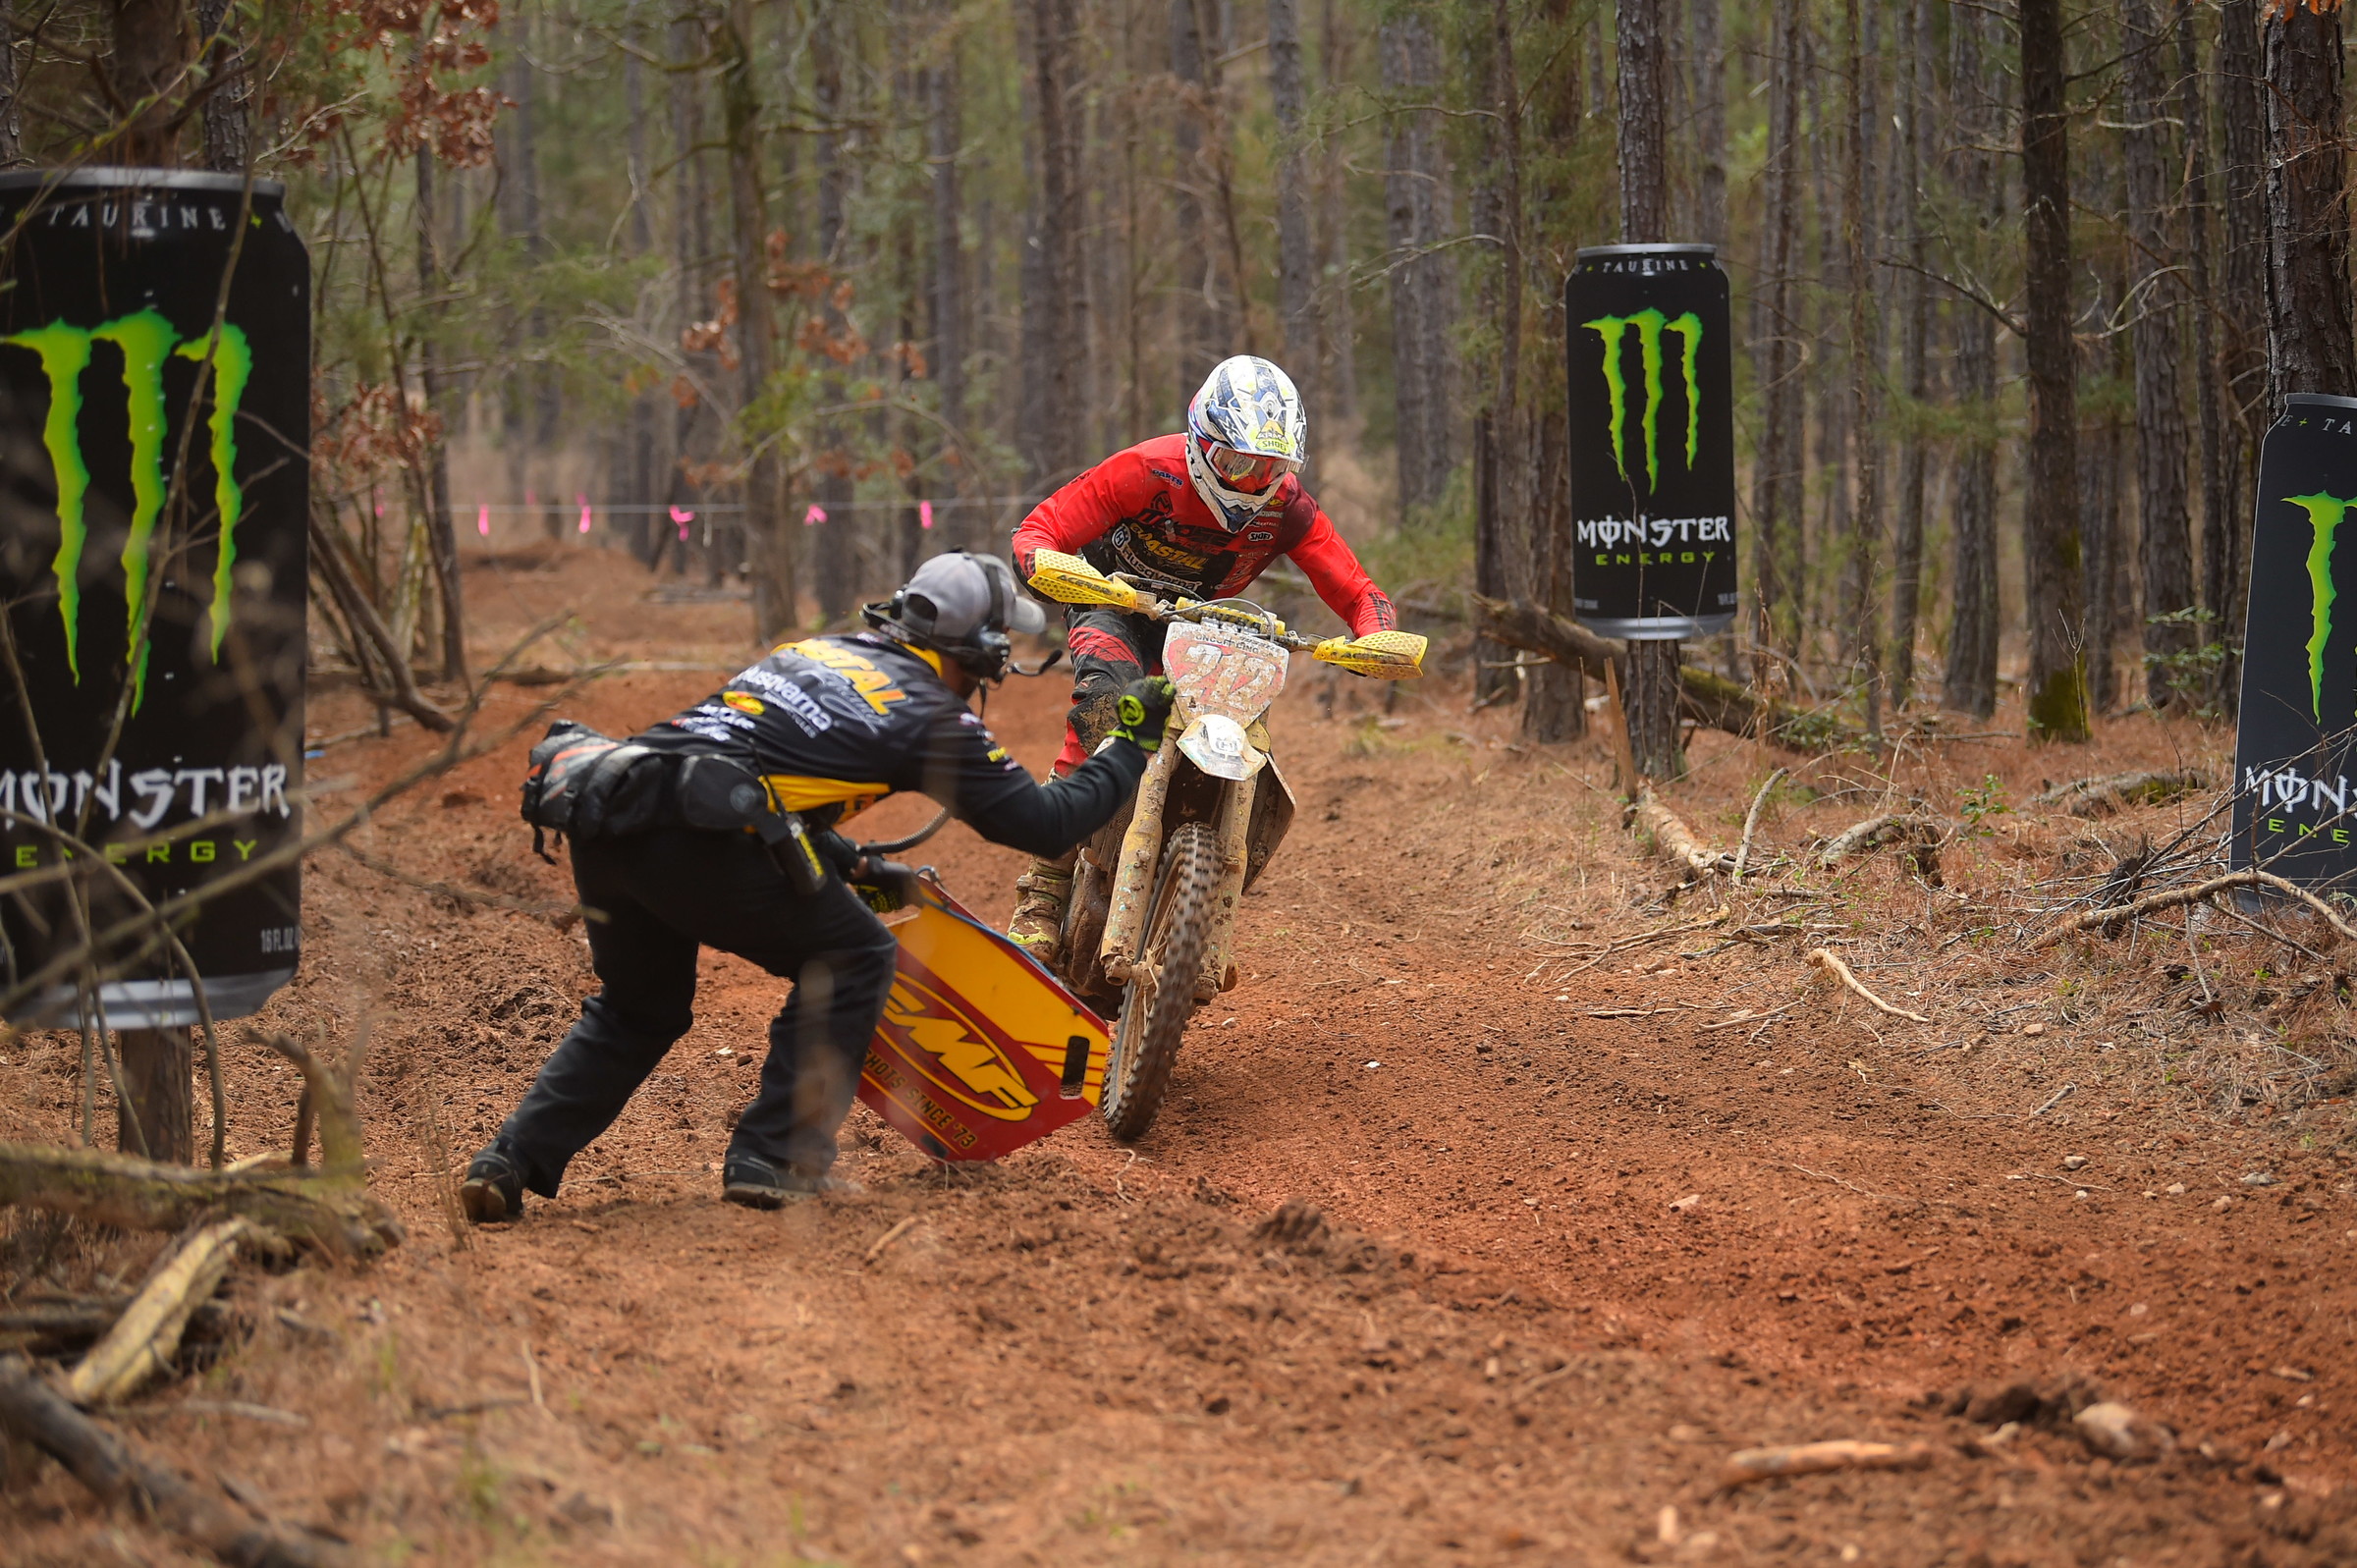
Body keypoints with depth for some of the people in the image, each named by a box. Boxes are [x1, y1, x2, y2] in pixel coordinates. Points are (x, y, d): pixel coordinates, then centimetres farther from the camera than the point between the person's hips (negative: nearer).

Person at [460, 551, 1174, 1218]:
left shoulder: (814, 650, 28)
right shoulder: (929, 716, 7)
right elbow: (1045, 821, 9)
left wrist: (854, 864, 45)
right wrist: (1134, 743, 22)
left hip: (604, 824, 7)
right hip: (698, 839, -7)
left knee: (638, 1007, 26)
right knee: (855, 959, 14)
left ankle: (513, 1160, 10)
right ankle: (772, 1157, 9)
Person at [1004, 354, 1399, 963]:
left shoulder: (1287, 508, -19)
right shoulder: (1150, 471, -28)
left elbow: (1359, 594, -13)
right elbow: (1037, 531, -27)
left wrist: (1377, 638, -36)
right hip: (1115, 605, -4)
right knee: (1107, 695, -37)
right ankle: (1045, 889, -36)